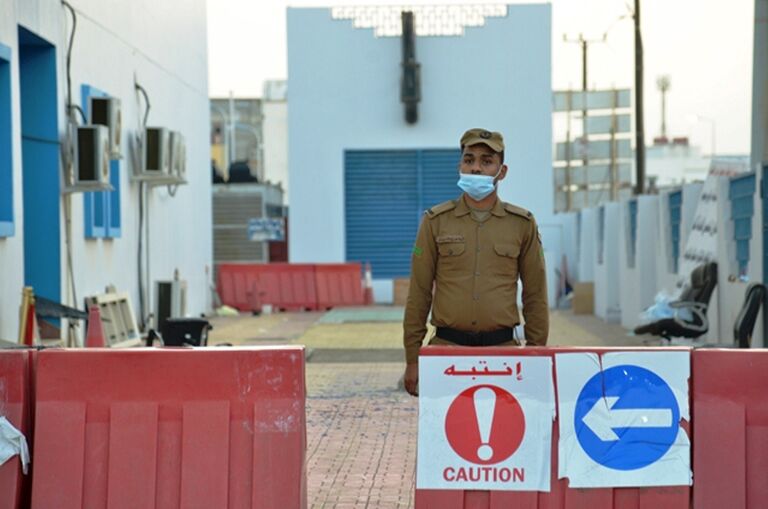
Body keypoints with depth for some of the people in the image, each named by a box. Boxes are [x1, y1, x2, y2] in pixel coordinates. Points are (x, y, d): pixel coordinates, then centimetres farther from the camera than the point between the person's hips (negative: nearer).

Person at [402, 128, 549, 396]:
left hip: (502, 349, 1)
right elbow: (419, 293, 5)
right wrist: (412, 359, 3)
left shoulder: (522, 224, 6)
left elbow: (535, 296, 10)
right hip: (447, 349, 0)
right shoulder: (435, 221, 4)